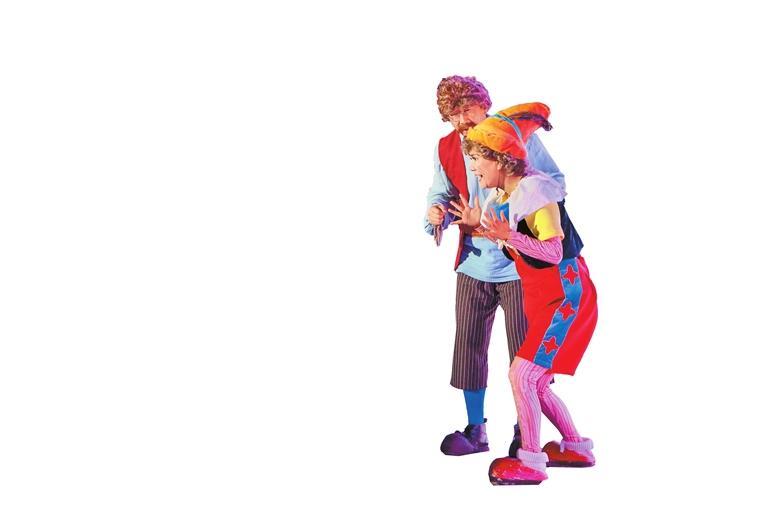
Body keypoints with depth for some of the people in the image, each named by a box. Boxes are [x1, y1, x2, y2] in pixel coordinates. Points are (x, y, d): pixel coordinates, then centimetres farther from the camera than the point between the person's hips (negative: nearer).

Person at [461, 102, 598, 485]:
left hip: (566, 297, -9)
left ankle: (531, 462, -2)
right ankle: (576, 447, 27)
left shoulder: (535, 191, -19)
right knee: (535, 381, 12)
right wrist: (478, 228, 0)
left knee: (522, 374, -12)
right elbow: (506, 243, 10)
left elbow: (553, 252, -24)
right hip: (542, 296, 9)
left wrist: (509, 236, -35)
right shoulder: (502, 196, 7)